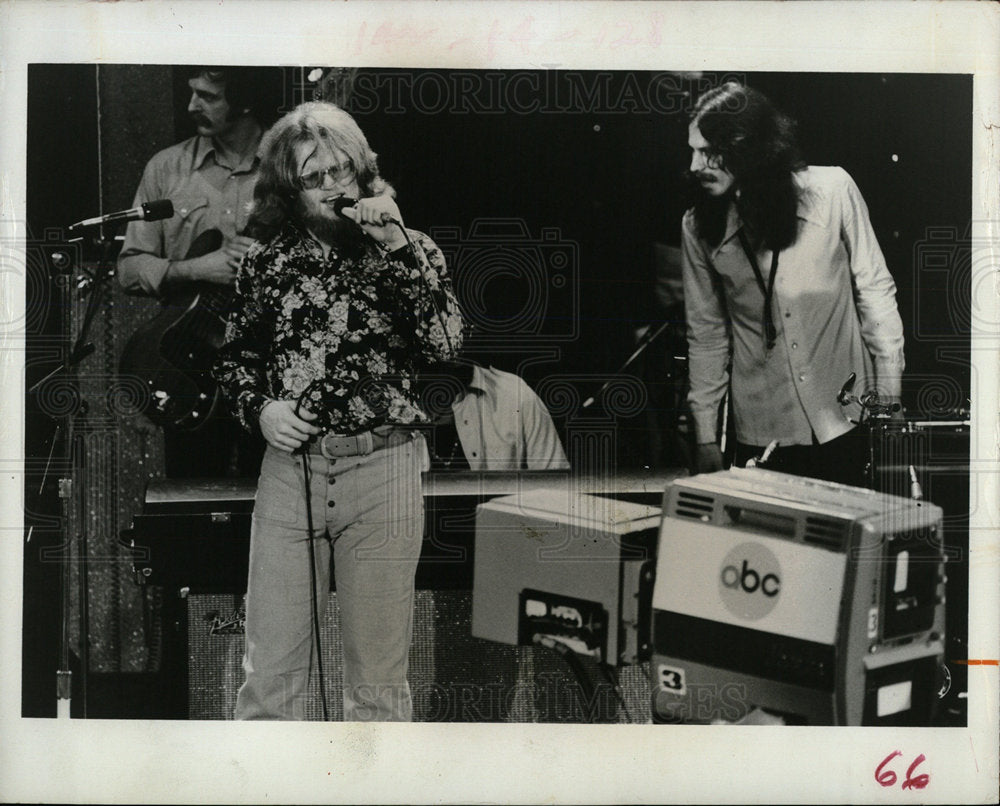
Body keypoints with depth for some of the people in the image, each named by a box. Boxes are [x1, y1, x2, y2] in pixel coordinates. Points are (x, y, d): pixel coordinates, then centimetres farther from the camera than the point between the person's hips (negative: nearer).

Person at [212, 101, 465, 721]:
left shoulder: (412, 251, 4)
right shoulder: (269, 260, 8)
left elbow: (445, 344, -12)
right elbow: (236, 354, 18)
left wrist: (396, 247, -16)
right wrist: (258, 407, -2)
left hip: (383, 469, -2)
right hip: (290, 468, 2)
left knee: (379, 671, 7)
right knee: (269, 671, 6)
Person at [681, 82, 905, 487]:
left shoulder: (832, 190, -9)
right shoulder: (699, 226, -3)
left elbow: (874, 287, -1)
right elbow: (706, 335, 5)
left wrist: (888, 392, 0)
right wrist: (705, 437, 6)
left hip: (842, 422, -1)